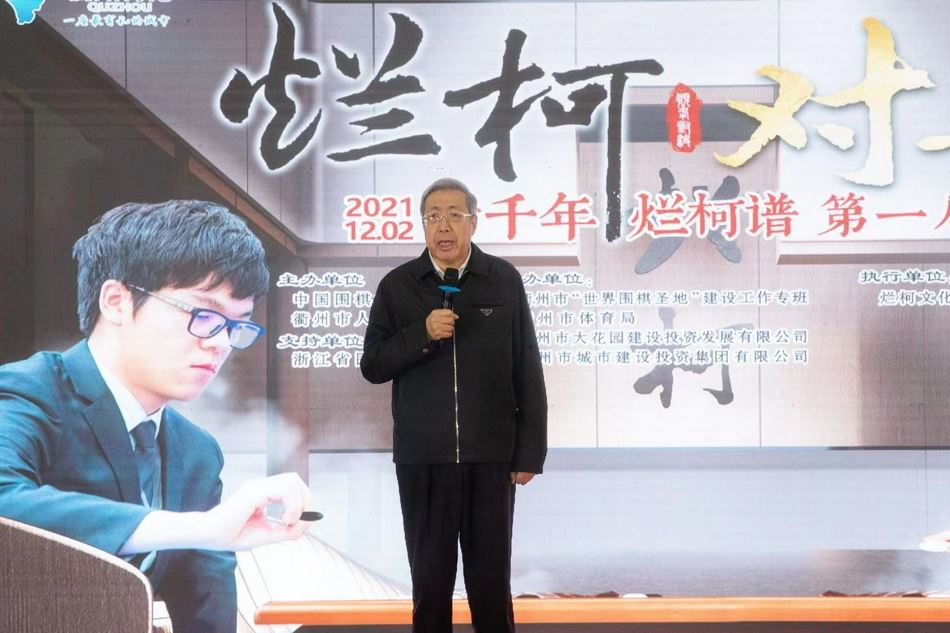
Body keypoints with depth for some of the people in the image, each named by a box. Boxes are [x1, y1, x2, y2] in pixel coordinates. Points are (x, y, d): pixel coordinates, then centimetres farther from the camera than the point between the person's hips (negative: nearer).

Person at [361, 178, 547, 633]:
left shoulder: (504, 280, 1)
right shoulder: (397, 285, 3)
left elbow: (527, 372, 2)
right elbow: (372, 366, 1)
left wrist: (530, 452, 0)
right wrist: (422, 334, -15)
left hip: (490, 456, 0)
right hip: (422, 458, 1)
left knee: (491, 577, 7)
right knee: (430, 576, 8)